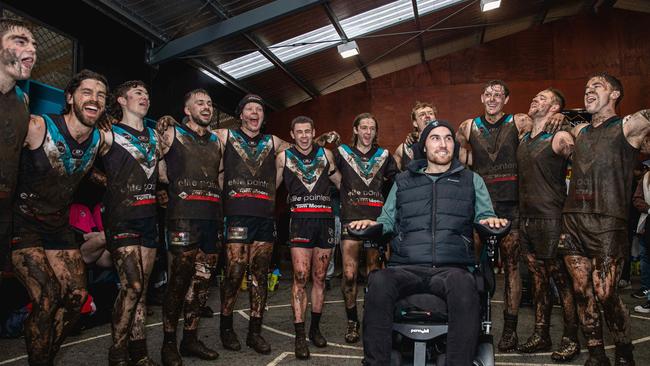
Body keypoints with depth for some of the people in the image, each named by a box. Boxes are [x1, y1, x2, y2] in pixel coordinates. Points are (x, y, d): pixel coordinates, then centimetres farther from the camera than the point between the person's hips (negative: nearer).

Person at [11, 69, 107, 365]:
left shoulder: (100, 139, -1)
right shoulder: (37, 127, -19)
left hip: (58, 225, 6)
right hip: (23, 222, -6)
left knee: (77, 296, 1)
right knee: (48, 298, -18)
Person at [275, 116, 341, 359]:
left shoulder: (326, 154, 12)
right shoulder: (284, 157, 7)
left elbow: (341, 183, 25)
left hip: (325, 219, 3)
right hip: (300, 219, -2)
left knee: (319, 278, 9)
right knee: (300, 276, -11)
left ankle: (315, 328, 23)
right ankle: (300, 336, -4)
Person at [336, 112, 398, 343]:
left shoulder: (384, 156, 15)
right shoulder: (342, 153, 10)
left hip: (376, 219, 2)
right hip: (351, 218, -1)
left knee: (375, 272, 5)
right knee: (349, 274, -7)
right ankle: (352, 322, 7)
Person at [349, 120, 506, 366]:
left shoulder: (472, 181, 23)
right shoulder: (403, 181, 25)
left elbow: (485, 216, 20)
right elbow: (387, 221, 24)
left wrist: (490, 220, -4)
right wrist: (371, 224, 1)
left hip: (452, 268, 0)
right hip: (406, 268, 1)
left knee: (463, 285, -38)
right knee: (379, 282, -34)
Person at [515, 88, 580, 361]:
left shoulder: (560, 138, -7)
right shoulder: (523, 139, 13)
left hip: (550, 220, -6)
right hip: (526, 219, 6)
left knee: (562, 280, 2)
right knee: (538, 279, 13)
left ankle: (571, 339, 16)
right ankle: (541, 336, 24)